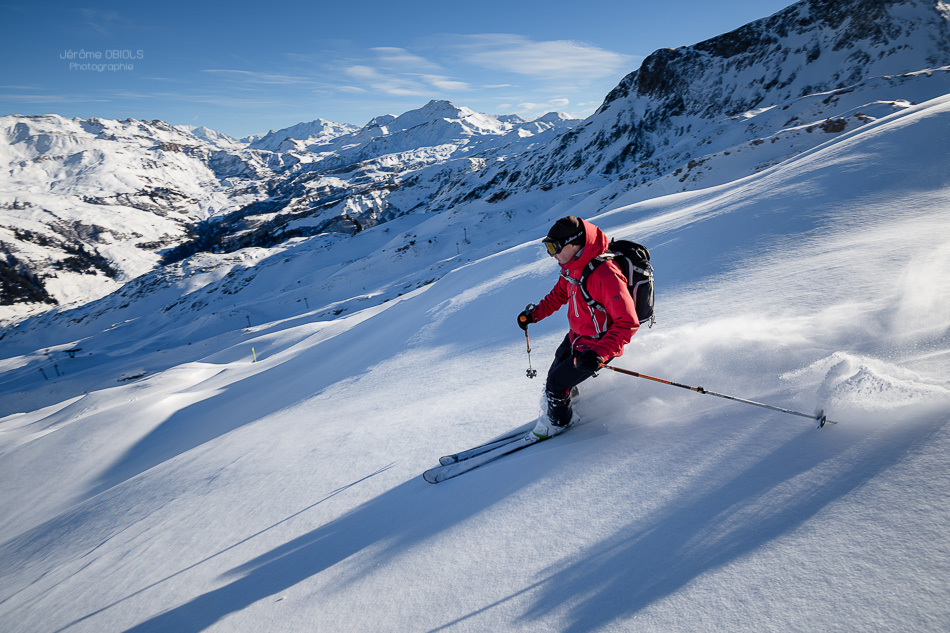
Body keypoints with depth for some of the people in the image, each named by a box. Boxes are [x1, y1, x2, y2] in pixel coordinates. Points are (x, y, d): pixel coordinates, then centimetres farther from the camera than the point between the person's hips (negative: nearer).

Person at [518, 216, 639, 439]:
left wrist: (599, 354, -43)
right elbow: (560, 294, 15)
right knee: (555, 373, 23)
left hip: (596, 346, -8)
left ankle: (559, 420, 27)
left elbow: (628, 323, -35)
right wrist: (535, 313, 6)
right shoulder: (573, 265, -7)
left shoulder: (605, 274, -35)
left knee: (556, 384, -2)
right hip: (575, 337, 8)